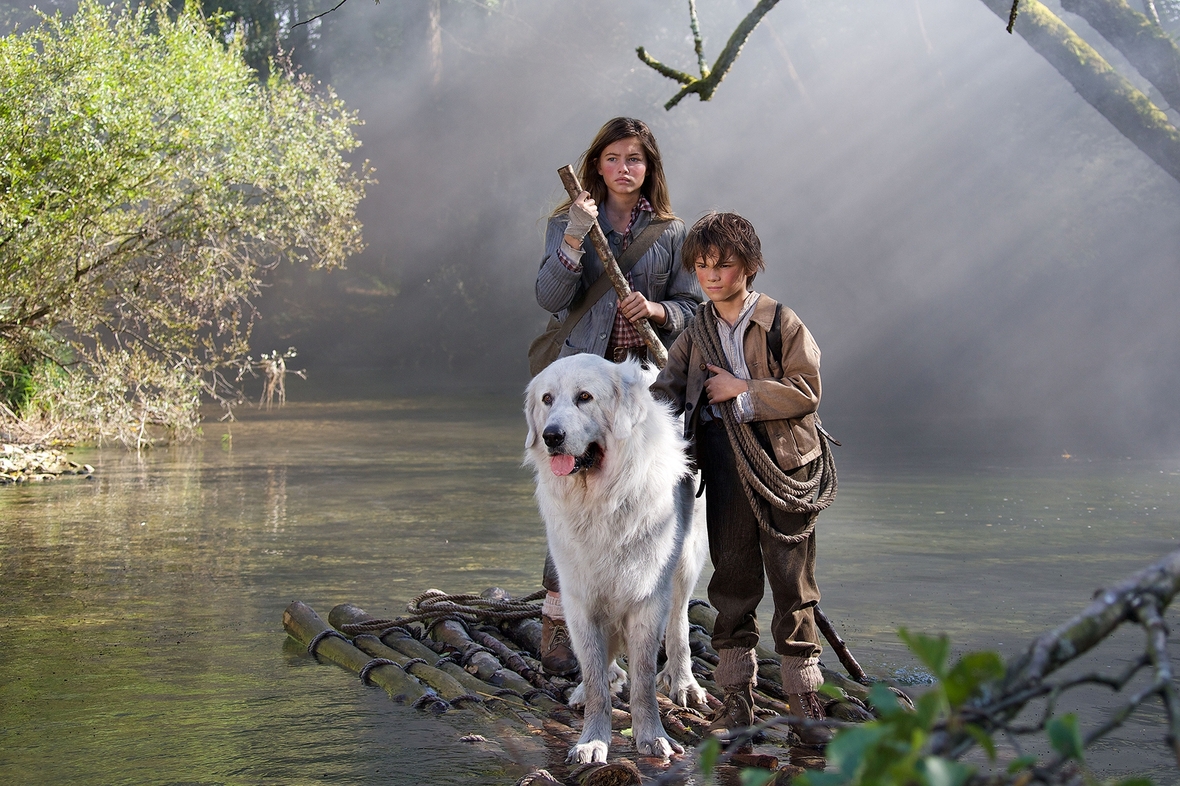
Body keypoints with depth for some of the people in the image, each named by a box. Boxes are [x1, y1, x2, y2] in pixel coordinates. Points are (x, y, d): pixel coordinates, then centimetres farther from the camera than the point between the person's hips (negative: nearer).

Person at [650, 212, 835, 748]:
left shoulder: (781, 323, -2)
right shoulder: (696, 333, 11)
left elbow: (806, 390, -9)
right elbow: (667, 390, 4)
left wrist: (743, 390, -11)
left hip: (783, 462, -3)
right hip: (724, 462, 4)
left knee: (792, 580, -1)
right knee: (732, 578, 7)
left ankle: (805, 702, 5)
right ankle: (736, 696, 15)